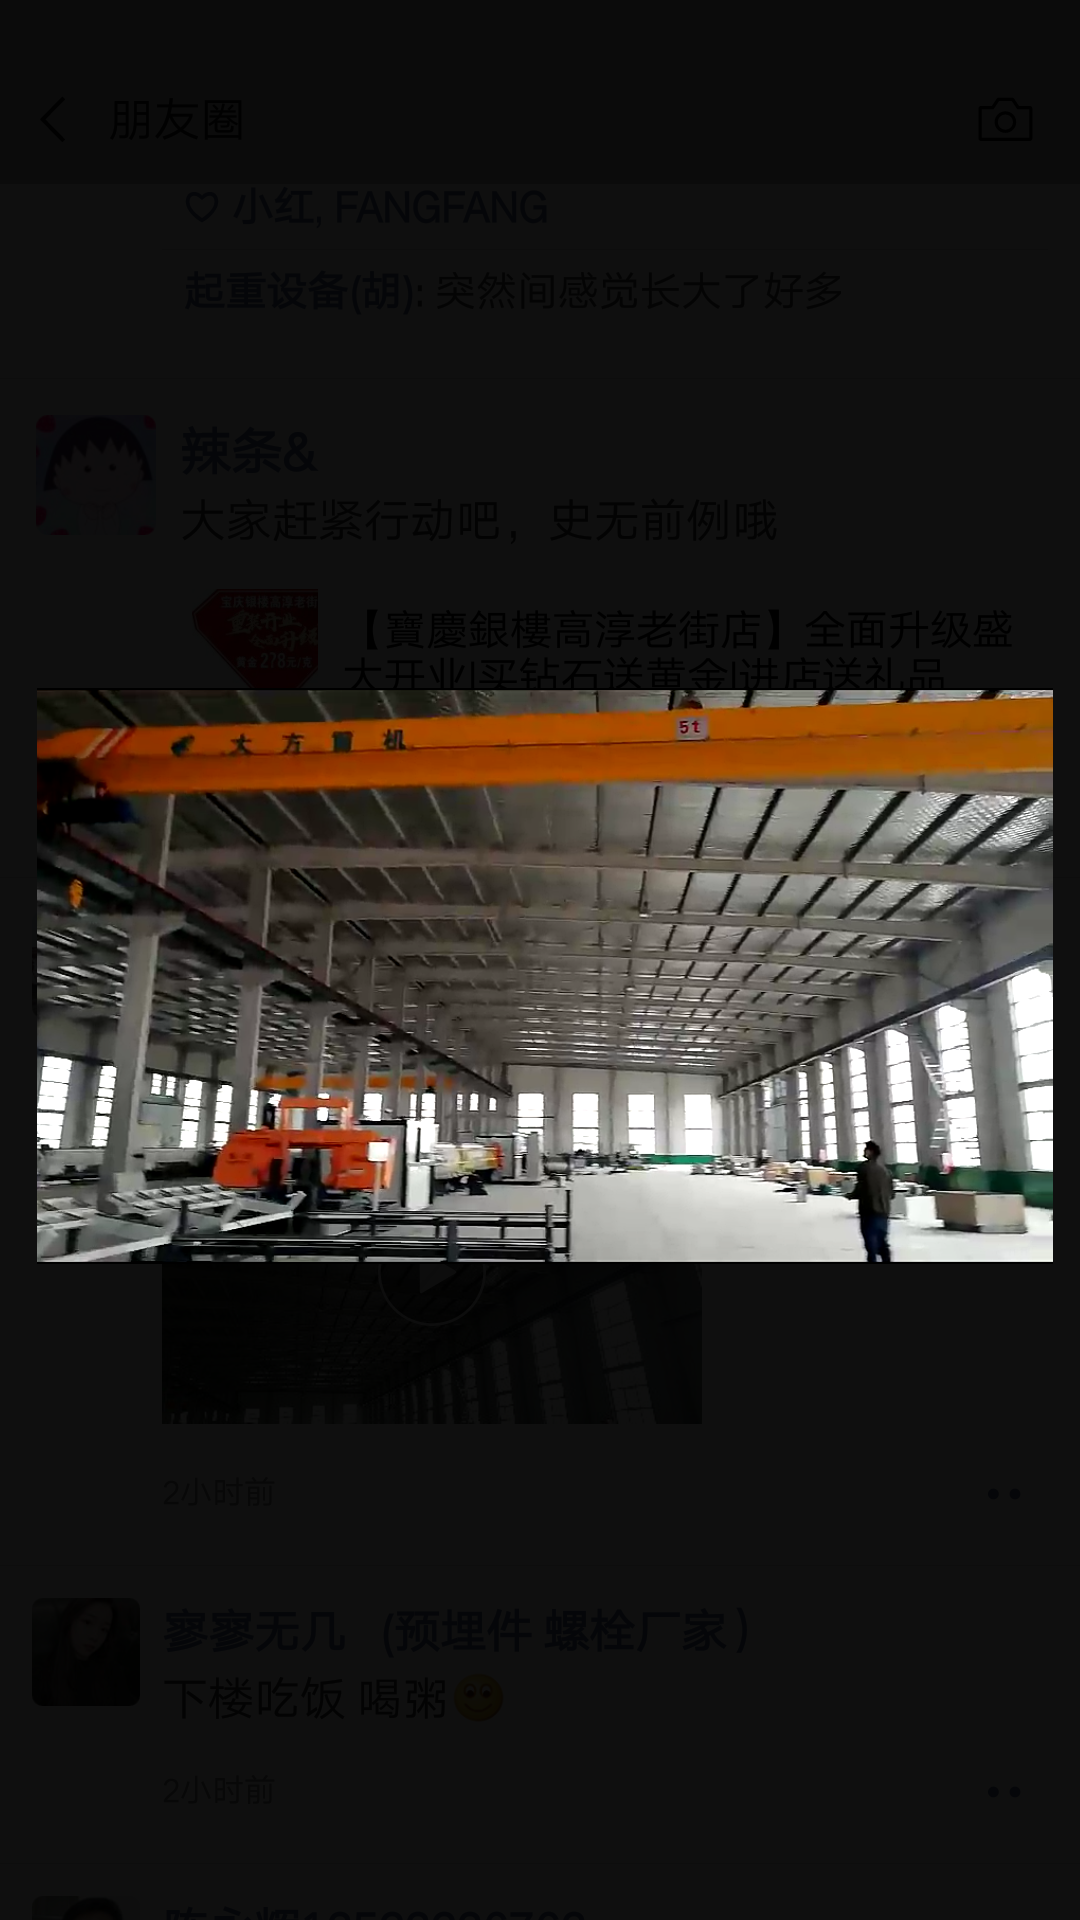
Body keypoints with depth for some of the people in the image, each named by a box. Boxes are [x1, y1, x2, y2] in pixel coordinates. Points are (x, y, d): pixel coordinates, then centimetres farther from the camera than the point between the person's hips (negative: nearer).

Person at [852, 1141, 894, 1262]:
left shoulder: (865, 1167, -10)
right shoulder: (885, 1169, 10)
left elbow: (860, 1190, -14)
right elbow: (891, 1193, 13)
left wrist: (851, 1196, 5)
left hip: (870, 1211, -6)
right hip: (883, 1211, 6)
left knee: (871, 1244, -1)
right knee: (883, 1243, 15)